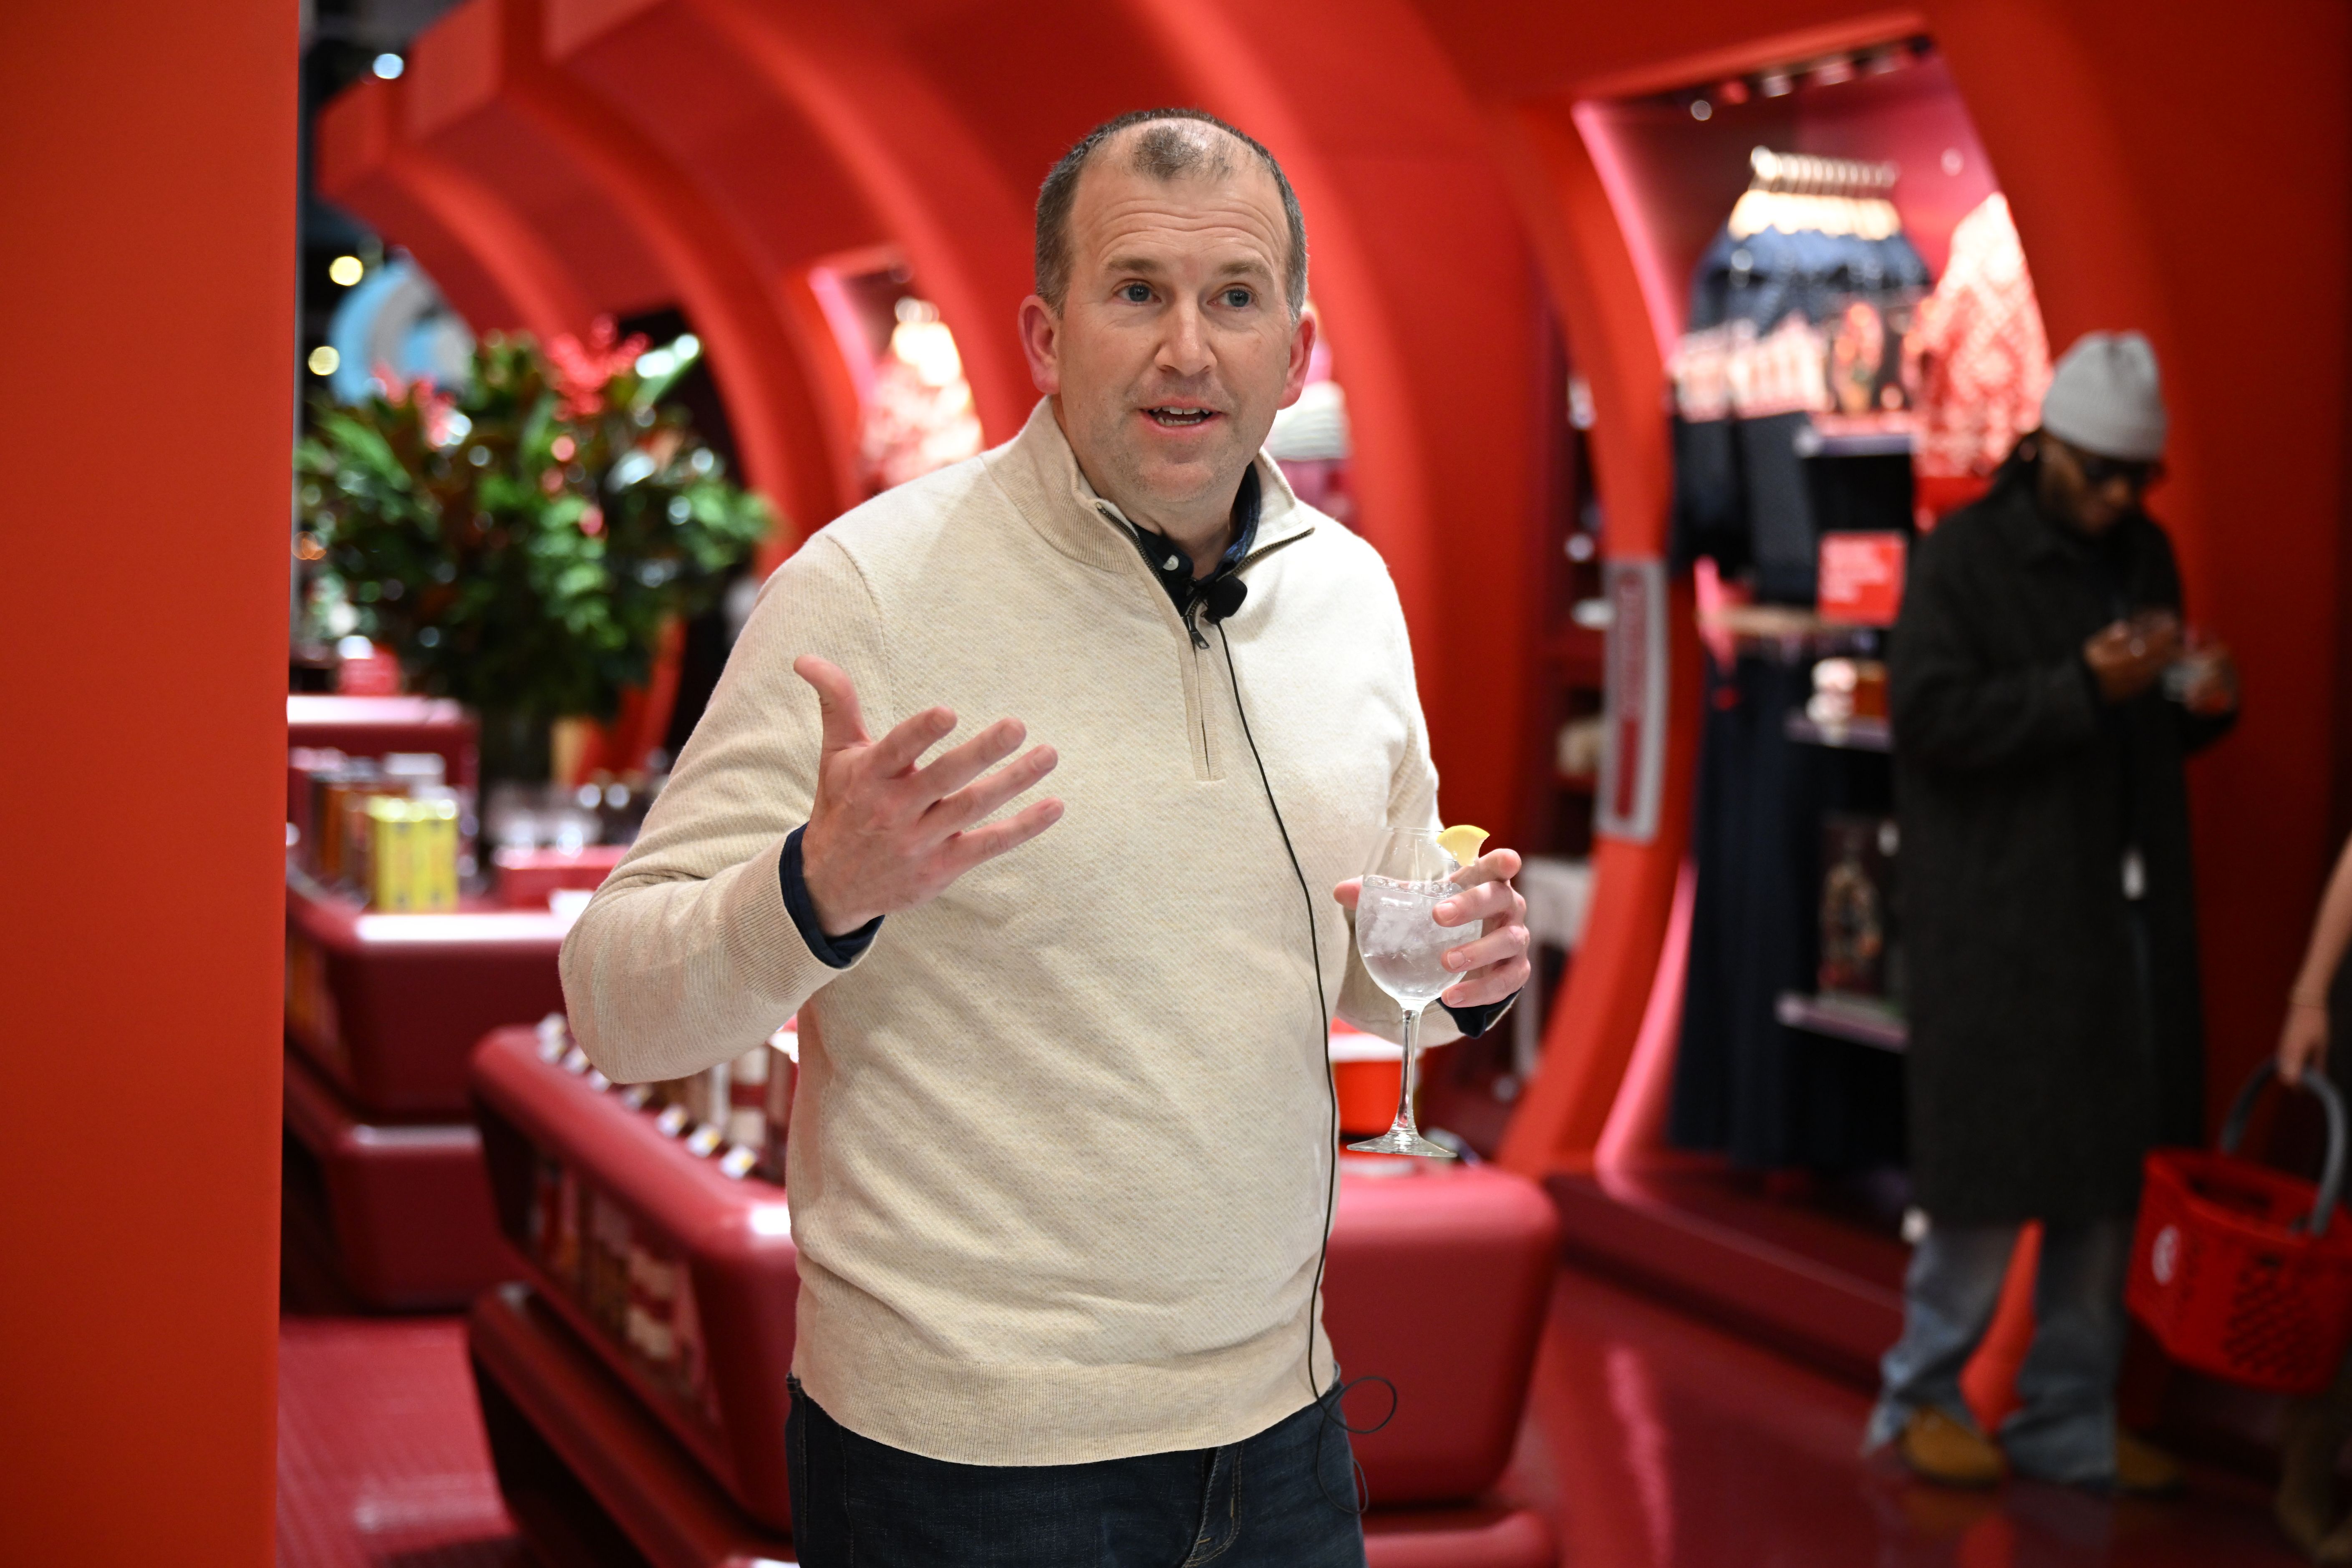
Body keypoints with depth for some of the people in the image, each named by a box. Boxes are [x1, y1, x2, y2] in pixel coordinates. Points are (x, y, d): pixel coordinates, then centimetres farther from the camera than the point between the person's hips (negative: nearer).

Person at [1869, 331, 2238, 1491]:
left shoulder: (2144, 556, 14)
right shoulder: (1963, 556, -7)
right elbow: (1930, 714, -16)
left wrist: (2201, 702, 0)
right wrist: (2083, 688, -23)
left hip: (2125, 914, 7)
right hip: (2002, 920, -7)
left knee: (2108, 1181, 10)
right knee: (1992, 1174, -3)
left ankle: (2069, 1420, 21)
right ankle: (1920, 1397, 15)